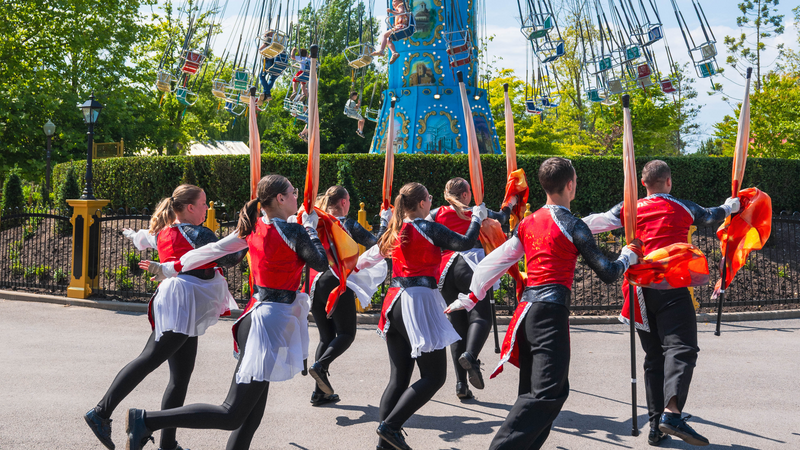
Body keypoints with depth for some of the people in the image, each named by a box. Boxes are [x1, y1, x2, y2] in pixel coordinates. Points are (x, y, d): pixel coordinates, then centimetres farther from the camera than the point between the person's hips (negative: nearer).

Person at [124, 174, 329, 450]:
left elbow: (214, 249, 7)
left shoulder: (253, 227, 7)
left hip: (256, 314, 9)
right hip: (273, 319, -9)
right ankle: (147, 421, -8)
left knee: (254, 408, 17)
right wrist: (310, 228, 6)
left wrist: (172, 267, 15)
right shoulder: (292, 231, -13)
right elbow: (321, 264, -6)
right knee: (231, 415, -5)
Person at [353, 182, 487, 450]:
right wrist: (477, 217, 10)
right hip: (419, 299, -8)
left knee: (399, 376, 12)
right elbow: (465, 243, -7)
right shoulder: (429, 228, -7)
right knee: (434, 376, -1)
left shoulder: (395, 230, 12)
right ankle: (390, 426, -11)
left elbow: (375, 253, 30)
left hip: (394, 302, 8)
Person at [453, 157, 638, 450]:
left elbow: (496, 261, 15)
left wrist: (470, 298, 22)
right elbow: (607, 273, -3)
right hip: (552, 311, -8)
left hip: (527, 310, 8)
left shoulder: (528, 222, 13)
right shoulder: (572, 225, -6)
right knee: (546, 392, -9)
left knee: (546, 390, 16)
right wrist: (628, 256, 17)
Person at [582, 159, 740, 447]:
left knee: (654, 357, 11)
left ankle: (656, 426, 10)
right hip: (671, 287, -4)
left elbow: (597, 222, 3)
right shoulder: (682, 207, 8)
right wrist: (730, 207, 45)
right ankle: (672, 413, -32)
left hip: (640, 289, 4)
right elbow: (709, 216, 26)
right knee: (681, 348, -11)